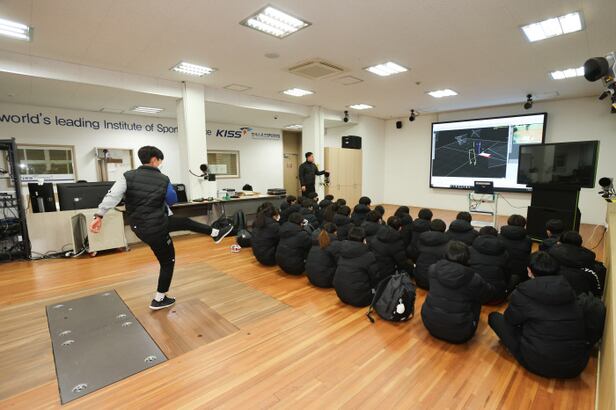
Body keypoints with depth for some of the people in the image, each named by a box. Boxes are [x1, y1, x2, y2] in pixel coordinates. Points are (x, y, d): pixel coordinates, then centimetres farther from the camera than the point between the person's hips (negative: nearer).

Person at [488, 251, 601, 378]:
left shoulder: (523, 292, -11)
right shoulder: (569, 289, 2)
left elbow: (510, 319, 5)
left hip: (538, 364, -5)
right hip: (576, 367, 5)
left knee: (494, 317, 6)